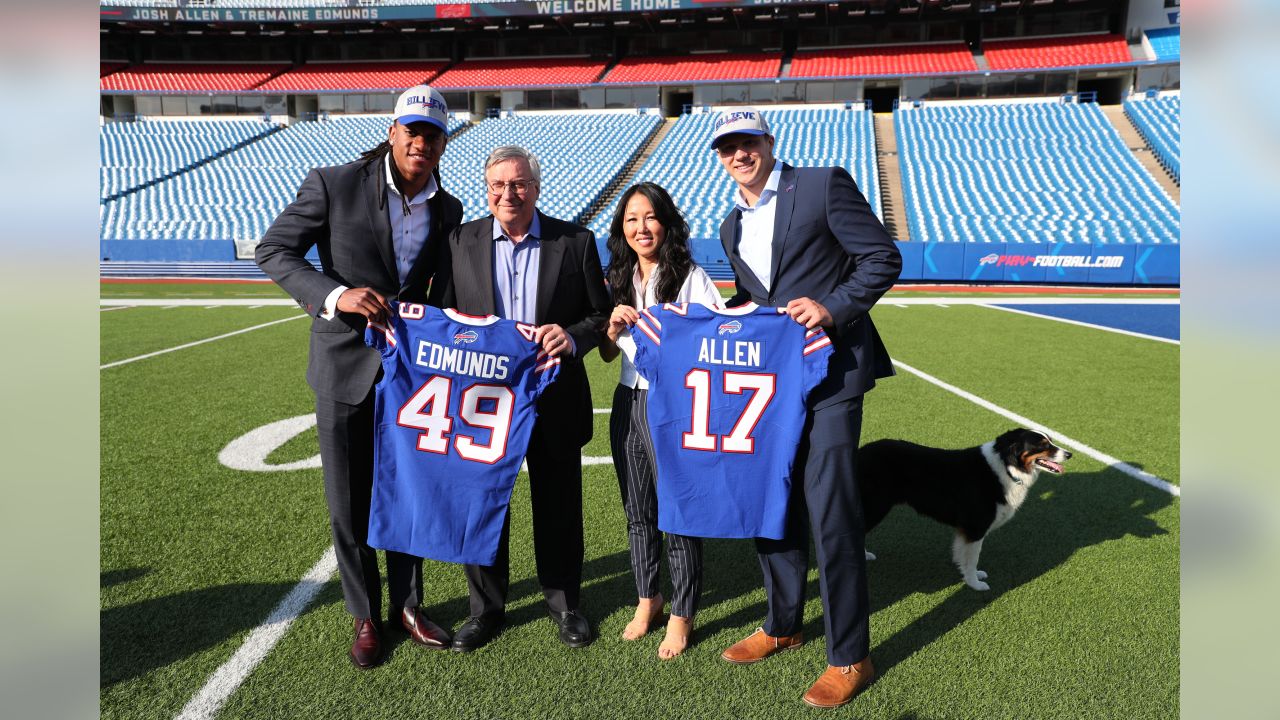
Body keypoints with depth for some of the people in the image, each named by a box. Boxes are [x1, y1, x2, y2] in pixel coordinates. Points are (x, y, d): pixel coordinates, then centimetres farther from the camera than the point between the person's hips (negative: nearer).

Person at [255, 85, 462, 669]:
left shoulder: (448, 210, 3)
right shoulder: (334, 184, -9)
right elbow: (273, 251, -7)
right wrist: (335, 294, -22)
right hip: (346, 367, -3)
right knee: (350, 504, 7)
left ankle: (407, 604, 32)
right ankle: (366, 616, 27)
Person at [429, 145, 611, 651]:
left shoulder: (575, 241, -2)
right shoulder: (460, 242, 2)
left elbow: (601, 314, -1)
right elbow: (440, 315, 4)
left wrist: (573, 337, -20)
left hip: (555, 399, -1)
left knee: (558, 505, 12)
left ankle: (564, 602, 32)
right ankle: (487, 607, 31)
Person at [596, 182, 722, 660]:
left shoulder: (691, 277, -8)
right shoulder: (619, 280, 9)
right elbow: (606, 355, 12)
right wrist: (613, 329, -7)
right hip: (628, 403, 6)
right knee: (638, 510, 16)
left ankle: (681, 615, 19)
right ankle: (647, 600, 34)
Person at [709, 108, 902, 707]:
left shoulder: (824, 185, -4)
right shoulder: (732, 225, 16)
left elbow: (883, 258, -7)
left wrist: (832, 307, -19)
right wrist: (735, 314, 5)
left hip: (829, 371, -7)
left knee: (830, 510, -6)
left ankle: (849, 658, 9)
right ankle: (782, 625, 33)